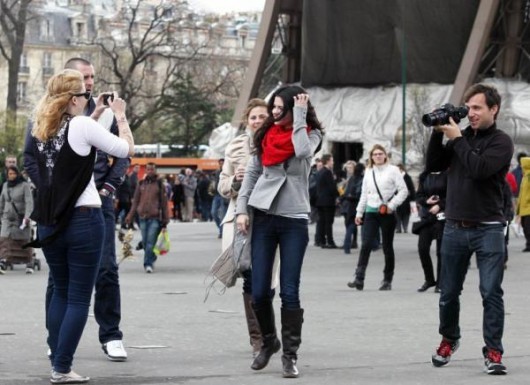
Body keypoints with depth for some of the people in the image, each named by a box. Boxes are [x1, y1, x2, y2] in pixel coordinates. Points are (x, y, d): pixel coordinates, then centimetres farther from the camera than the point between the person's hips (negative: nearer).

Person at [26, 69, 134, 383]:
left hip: (50, 223, 6)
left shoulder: (41, 130, 7)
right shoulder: (82, 125, -12)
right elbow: (127, 149, -5)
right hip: (83, 220, -6)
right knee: (79, 298, 0)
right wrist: (120, 116, 8)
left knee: (60, 292, 18)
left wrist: (95, 117, 23)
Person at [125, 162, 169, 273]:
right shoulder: (141, 183, 12)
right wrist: (130, 216, 7)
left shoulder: (159, 184, 5)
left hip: (155, 217, -3)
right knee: (145, 242, 6)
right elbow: (135, 201, 15)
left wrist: (165, 221, 1)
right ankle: (151, 260, 24)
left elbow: (164, 202, 5)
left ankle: (148, 264, -11)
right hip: (143, 217, 3)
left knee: (150, 242, -11)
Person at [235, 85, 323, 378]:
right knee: (259, 291, 2)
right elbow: (252, 172, 10)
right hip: (263, 217, 3)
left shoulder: (311, 134, -1)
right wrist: (241, 209, 2)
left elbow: (303, 152, -23)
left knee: (289, 291, -6)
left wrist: (300, 115, -15)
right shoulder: (266, 134, 6)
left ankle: (290, 354, 2)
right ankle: (268, 341, 25)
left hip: (294, 220, -2)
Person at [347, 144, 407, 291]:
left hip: (387, 213, -3)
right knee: (366, 245, -10)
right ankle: (359, 279, -15)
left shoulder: (393, 170, -2)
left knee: (387, 247, 5)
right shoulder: (368, 171, 12)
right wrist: (359, 212, 13)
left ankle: (387, 280, 14)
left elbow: (403, 190, -5)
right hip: (371, 212, 3)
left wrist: (392, 205, -12)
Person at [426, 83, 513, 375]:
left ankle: (493, 351, -4)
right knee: (449, 292, 11)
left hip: (488, 230, -5)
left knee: (491, 292, -8)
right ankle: (449, 339, 31)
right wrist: (438, 133, -3)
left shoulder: (501, 142, -5)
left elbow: (479, 169, -21)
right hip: (455, 228, 5)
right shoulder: (461, 137, 10)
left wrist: (457, 139, -14)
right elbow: (433, 165, 7)